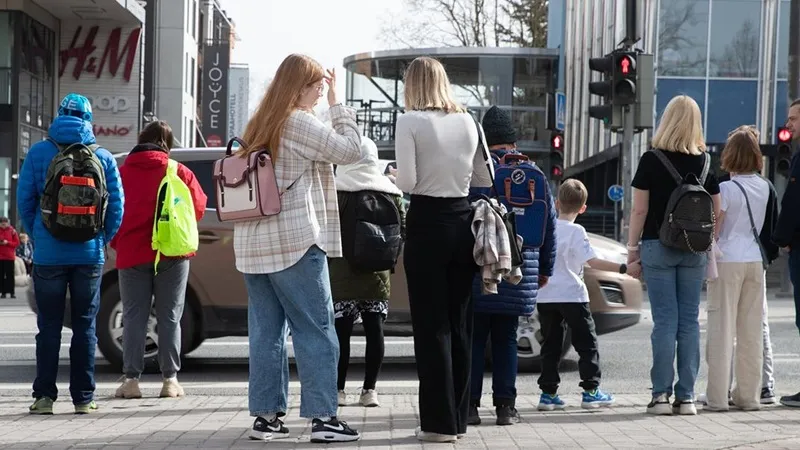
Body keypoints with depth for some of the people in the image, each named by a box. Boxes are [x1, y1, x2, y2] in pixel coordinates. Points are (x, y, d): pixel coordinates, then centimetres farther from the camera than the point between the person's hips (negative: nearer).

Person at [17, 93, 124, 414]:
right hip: (89, 255, 1)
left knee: (49, 326, 4)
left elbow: (24, 201, 0)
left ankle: (45, 396, 2)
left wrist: (37, 237, 12)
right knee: (84, 327, 6)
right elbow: (116, 205, 2)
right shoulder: (103, 157, 2)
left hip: (48, 254, -1)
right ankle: (83, 397, 6)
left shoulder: (38, 154, -1)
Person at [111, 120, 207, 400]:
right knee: (169, 317, 6)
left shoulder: (122, 173, 2)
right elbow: (198, 207, 4)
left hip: (132, 254, 0)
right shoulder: (179, 172, 1)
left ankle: (131, 379, -2)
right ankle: (170, 379, 3)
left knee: (134, 317, 4)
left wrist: (117, 243, 18)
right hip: (172, 254, 0)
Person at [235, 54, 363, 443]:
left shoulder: (260, 125, 17)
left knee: (266, 331, 7)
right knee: (316, 330, -4)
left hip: (252, 243, 8)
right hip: (295, 241, -8)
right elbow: (350, 150, -9)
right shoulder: (300, 122, -8)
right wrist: (337, 103, -2)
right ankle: (322, 417, -7)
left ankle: (265, 416, 6)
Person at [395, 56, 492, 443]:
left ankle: (439, 421, 1)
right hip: (463, 220, 5)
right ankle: (458, 416, 16)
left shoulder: (410, 121, -9)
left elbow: (407, 182, -14)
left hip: (427, 222, -5)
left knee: (431, 325, 0)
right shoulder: (467, 121, 7)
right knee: (460, 323, 11)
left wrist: (397, 177, 7)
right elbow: (485, 180, 13)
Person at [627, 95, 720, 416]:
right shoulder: (705, 163, 4)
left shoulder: (651, 160, -7)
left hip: (658, 246, -3)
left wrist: (632, 248, 0)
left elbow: (639, 210, -7)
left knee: (665, 320, -1)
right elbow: (717, 210, 7)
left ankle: (661, 395, -3)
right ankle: (686, 397, 7)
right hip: (695, 249, 3)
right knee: (690, 320, 6)